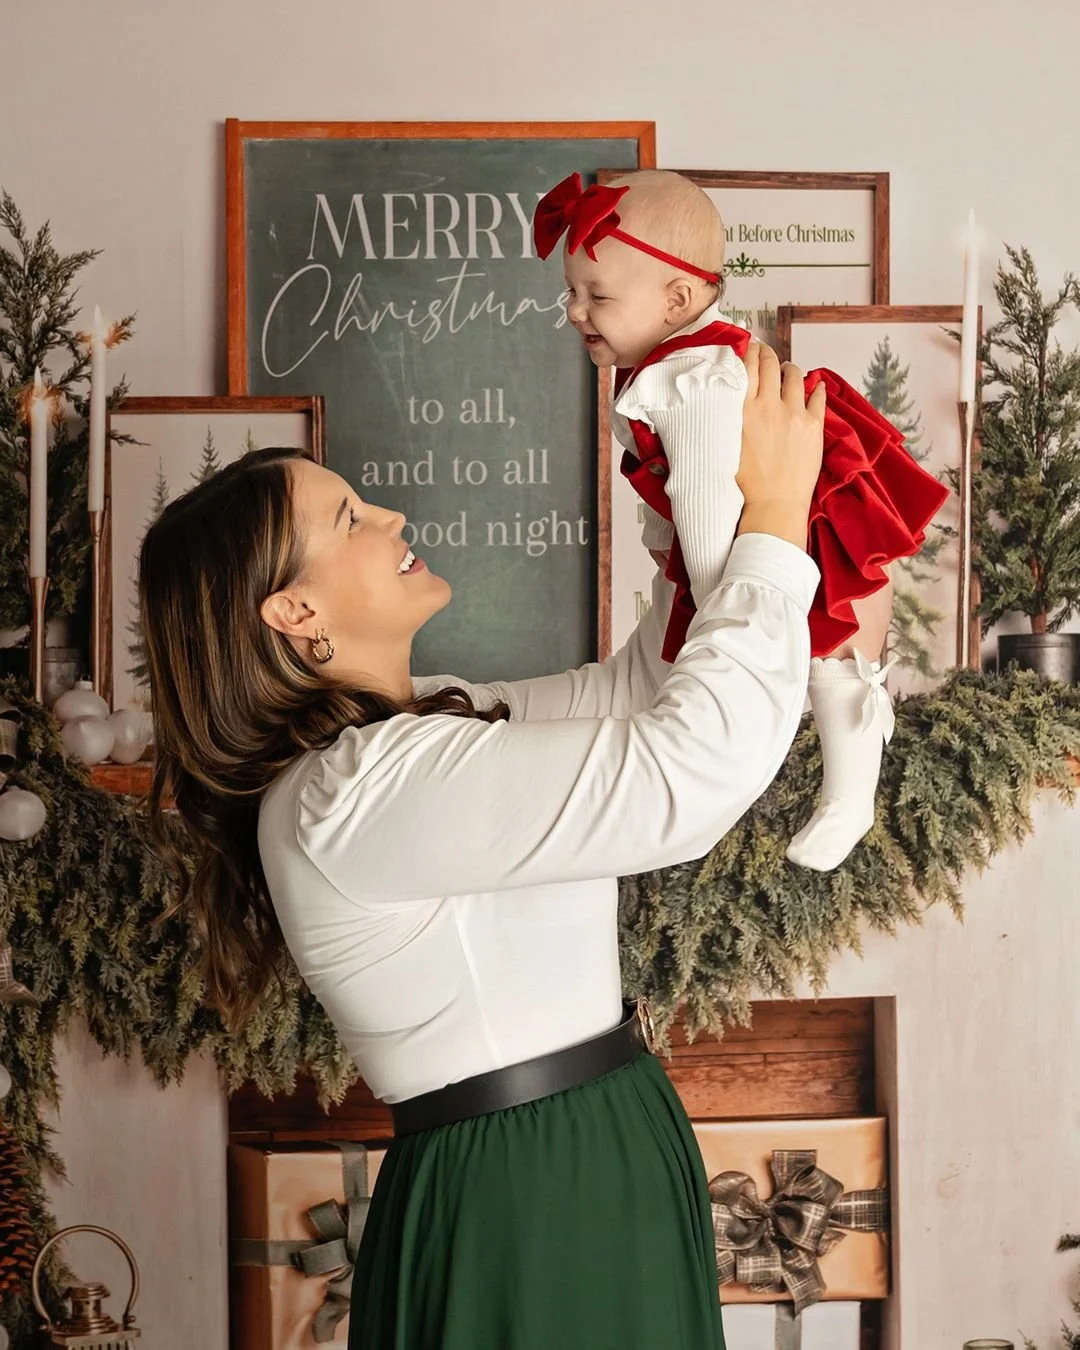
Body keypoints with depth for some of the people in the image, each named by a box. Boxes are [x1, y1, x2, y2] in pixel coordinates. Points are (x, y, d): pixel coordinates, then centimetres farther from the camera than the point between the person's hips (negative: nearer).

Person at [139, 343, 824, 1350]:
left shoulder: (416, 732, 8)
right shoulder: (361, 791, -23)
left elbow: (635, 687, 16)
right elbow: (700, 760, -27)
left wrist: (713, 504, 7)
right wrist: (775, 512, -18)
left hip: (593, 1172, 10)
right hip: (528, 1218, -10)